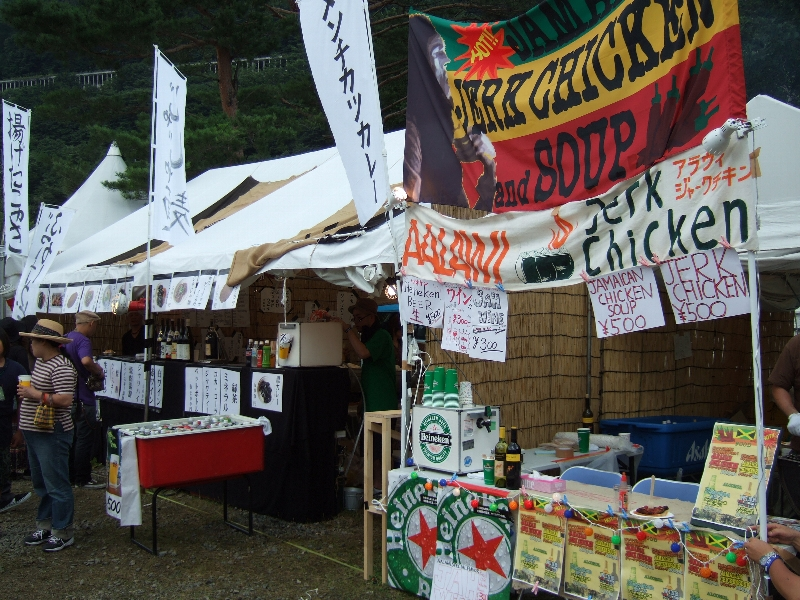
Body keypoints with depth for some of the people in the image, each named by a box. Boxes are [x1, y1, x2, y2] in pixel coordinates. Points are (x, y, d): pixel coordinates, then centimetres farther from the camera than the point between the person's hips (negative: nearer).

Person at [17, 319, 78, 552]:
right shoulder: (40, 362, 13)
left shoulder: (61, 367, -19)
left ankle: (62, 533, 8)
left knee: (56, 485, -2)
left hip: (52, 434, -10)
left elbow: (66, 400, -26)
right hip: (35, 433, 10)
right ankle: (44, 526, 31)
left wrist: (36, 395, -24)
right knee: (41, 483, 19)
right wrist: (26, 392, 8)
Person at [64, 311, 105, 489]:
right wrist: (98, 370, -20)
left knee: (73, 438, 18)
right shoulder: (83, 341, -18)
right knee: (85, 440, 0)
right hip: (83, 399, -9)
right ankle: (84, 479, 6)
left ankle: (72, 474, 27)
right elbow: (86, 361, -38)